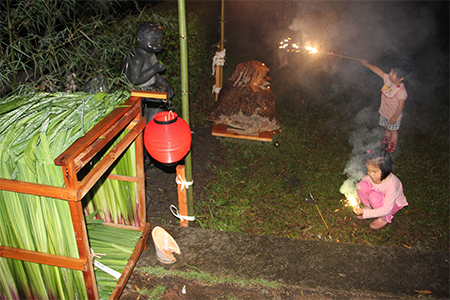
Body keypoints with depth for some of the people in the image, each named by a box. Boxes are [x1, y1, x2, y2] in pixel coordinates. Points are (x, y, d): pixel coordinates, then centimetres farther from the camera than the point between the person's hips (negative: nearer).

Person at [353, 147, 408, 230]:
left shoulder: (391, 186, -37)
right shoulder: (370, 176, -22)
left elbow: (386, 210, -35)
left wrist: (364, 213, -41)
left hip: (393, 204, -5)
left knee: (374, 196, -37)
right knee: (362, 185, -24)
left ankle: (384, 218, -7)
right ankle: (367, 207, 2)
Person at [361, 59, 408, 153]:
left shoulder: (401, 91, -31)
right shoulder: (388, 79, -13)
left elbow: (401, 105, -26)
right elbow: (378, 70, -6)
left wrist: (395, 117, -20)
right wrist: (367, 64, -5)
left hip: (393, 115, -7)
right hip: (384, 112, 7)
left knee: (393, 130, 16)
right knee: (386, 128, 28)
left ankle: (392, 146, 37)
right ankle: (386, 140, 53)